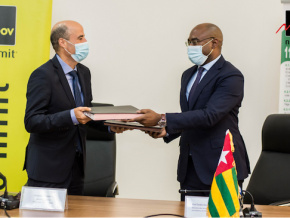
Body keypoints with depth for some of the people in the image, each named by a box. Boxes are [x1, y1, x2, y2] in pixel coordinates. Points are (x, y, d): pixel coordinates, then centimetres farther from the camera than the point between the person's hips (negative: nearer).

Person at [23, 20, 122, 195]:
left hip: (76, 165, 7)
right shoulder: (43, 75, -15)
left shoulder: (84, 73, 11)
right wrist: (71, 117, -32)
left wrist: (108, 125, 3)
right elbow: (31, 122, -21)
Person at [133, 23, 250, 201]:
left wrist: (162, 120, -27)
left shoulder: (231, 76, -12)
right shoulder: (189, 75, 15)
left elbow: (209, 116, -24)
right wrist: (167, 130, -2)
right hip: (190, 166, 7)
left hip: (221, 167, -7)